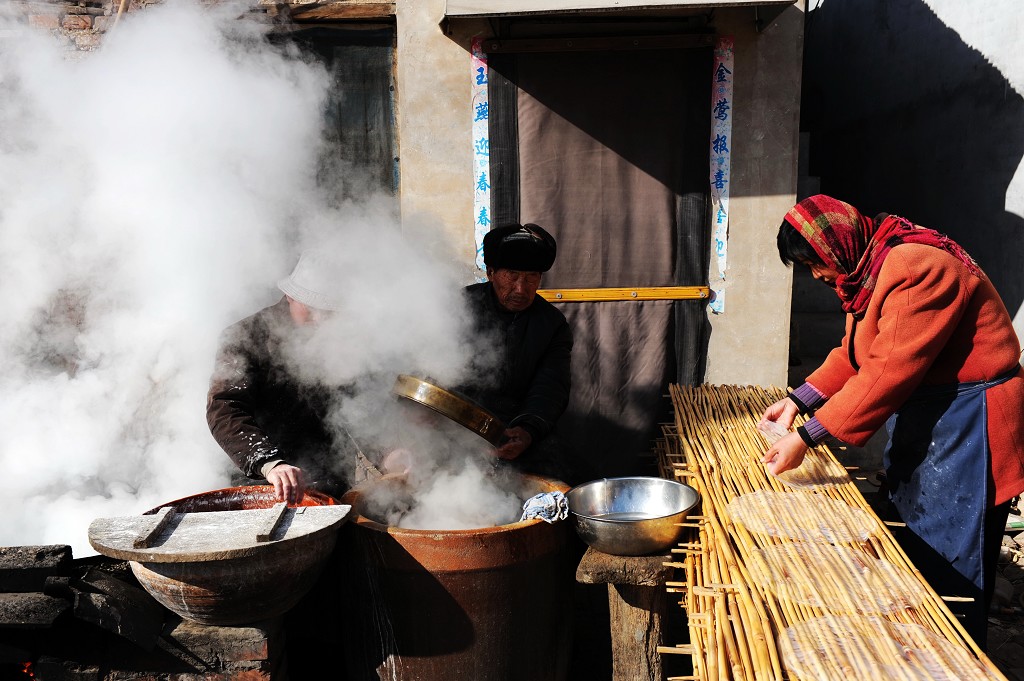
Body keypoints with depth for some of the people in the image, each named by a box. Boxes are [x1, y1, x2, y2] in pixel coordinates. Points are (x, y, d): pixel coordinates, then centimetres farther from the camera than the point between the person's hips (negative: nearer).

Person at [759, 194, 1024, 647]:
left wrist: (807, 438, -27)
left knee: (948, 573, 0)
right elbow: (853, 353, 12)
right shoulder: (867, 270, 7)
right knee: (907, 557, 18)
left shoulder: (918, 267, -25)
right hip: (917, 415, 10)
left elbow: (889, 371, -29)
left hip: (965, 422, -10)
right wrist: (799, 400, 0)